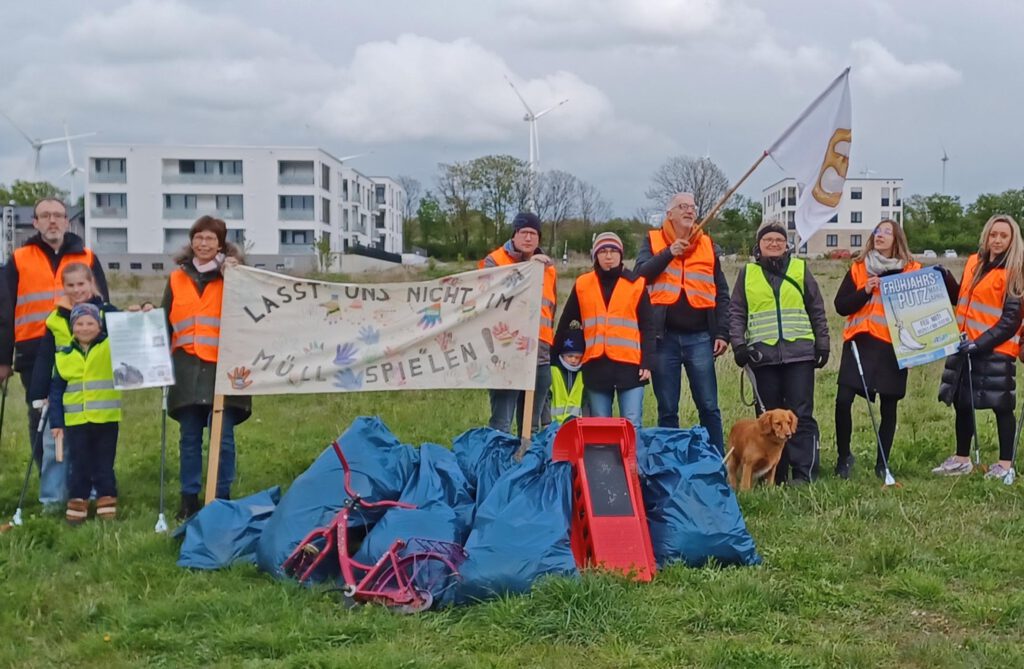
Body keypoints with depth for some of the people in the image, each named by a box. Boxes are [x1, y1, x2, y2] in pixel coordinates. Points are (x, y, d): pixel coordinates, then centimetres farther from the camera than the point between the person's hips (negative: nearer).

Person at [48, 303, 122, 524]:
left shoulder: (111, 347, 1)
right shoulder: (64, 355, 5)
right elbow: (56, 392, 7)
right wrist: (56, 423, 3)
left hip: (106, 418, -1)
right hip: (76, 420, 1)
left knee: (104, 464, 7)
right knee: (79, 465, 8)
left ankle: (107, 502, 16)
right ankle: (77, 504, 17)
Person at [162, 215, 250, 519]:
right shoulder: (177, 279, 13)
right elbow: (166, 322, 18)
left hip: (223, 366, -2)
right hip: (187, 366, 3)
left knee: (223, 436, -1)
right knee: (189, 436, 6)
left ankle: (222, 497, 9)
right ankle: (189, 498, 13)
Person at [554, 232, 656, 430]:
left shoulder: (636, 284, 4)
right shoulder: (582, 285, 9)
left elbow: (647, 328, 4)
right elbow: (565, 323, 16)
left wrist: (647, 363, -4)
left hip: (630, 365, -2)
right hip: (595, 366, 2)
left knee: (632, 426, -5)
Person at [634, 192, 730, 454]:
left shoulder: (707, 245, 12)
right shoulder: (653, 241, 8)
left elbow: (721, 293, 11)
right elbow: (640, 273, -9)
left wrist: (722, 333, 1)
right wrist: (669, 253, -20)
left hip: (700, 337, 1)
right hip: (664, 337, -1)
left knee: (709, 407, 1)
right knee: (667, 410, 6)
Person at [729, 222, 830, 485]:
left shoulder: (800, 268, 10)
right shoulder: (747, 273, 10)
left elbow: (817, 310, 13)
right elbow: (736, 312, 11)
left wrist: (822, 345, 8)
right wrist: (738, 344, -1)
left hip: (799, 352, -1)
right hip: (764, 354, 1)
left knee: (801, 414, -5)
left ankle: (804, 473, -4)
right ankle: (775, 473, 8)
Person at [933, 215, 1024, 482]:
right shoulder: (974, 263, 10)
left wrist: (980, 342, -19)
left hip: (996, 350, -7)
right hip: (966, 346, 7)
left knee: (1000, 406, 0)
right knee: (961, 402, 13)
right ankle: (962, 459, 25)